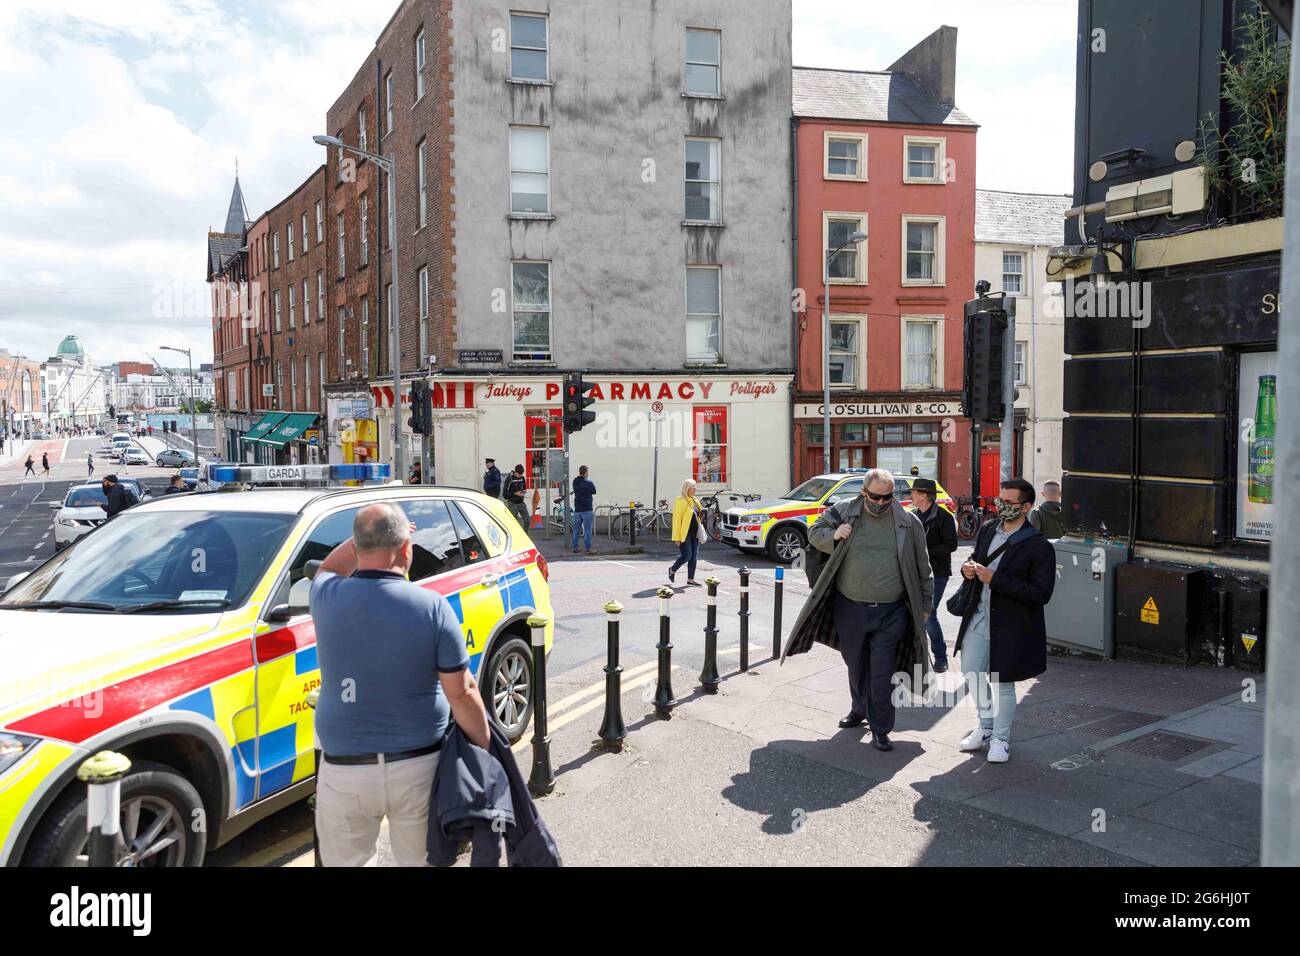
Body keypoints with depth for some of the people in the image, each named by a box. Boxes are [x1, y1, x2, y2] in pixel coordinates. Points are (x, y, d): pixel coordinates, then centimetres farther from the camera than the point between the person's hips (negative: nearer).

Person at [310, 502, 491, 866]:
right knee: (420, 860, 18)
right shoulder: (432, 607, -15)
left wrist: (365, 536, 17)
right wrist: (486, 748, 0)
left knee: (344, 861, 21)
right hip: (418, 767, -1)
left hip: (345, 769, 1)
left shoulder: (327, 598, -9)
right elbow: (462, 693, -11)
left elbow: (327, 570, 19)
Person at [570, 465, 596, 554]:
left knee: (576, 529, 12)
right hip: (587, 510, -5)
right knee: (587, 530, -1)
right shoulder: (589, 482, -12)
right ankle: (588, 548, -2)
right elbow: (594, 491, 3)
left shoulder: (575, 482, 2)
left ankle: (575, 548, 14)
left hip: (577, 510, 5)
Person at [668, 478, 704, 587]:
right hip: (684, 534, -8)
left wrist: (700, 532, 15)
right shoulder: (680, 501, -11)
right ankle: (672, 569, 16)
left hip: (694, 533, 8)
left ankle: (690, 579, 13)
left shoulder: (695, 500, 14)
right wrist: (677, 537, -17)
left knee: (694, 556, 6)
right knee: (686, 556, -8)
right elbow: (676, 519, -13)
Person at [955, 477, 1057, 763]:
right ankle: (986, 726, 38)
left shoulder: (1039, 547, -16)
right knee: (972, 671, 16)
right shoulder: (986, 531, 3)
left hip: (1010, 625, -6)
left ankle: (1001, 739, 26)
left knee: (1002, 683, 6)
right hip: (978, 617, 6)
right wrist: (968, 568, -5)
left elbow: (1042, 593, -21)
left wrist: (995, 579, -26)